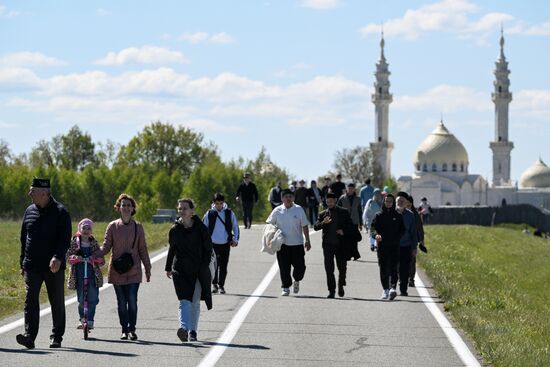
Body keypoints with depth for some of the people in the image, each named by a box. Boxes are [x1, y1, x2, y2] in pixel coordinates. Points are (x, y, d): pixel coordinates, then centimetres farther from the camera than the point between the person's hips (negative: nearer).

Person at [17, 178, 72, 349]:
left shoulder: (60, 212, -5)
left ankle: (57, 337, 16)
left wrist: (58, 258, -27)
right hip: (32, 267, 3)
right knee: (30, 300, -9)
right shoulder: (29, 211, 10)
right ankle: (29, 336, -17)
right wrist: (22, 262, 15)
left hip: (54, 267, -3)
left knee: (57, 302, 5)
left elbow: (65, 239, -12)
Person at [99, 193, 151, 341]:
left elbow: (142, 250, 12)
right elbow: (106, 246, 4)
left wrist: (147, 269, 11)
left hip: (133, 271, 0)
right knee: (121, 302, 3)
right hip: (117, 271, 0)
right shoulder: (113, 226, 4)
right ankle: (124, 330, 12)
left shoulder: (138, 227, 7)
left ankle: (132, 329, 1)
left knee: (132, 301, -10)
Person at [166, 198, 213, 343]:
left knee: (195, 302, 6)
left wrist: (204, 267, -7)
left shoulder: (200, 228, -2)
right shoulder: (174, 230, 6)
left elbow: (208, 249, 2)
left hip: (198, 271, 0)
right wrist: (168, 268, 22)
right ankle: (184, 328, -28)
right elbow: (172, 250, 19)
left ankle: (193, 331, 16)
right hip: (180, 270, 0)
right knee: (184, 301, -14)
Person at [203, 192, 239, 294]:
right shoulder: (209, 214, 0)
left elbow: (235, 226, 11)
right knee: (214, 265, -4)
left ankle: (221, 285, 13)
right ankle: (214, 284, 10)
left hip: (225, 244, 1)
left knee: (223, 266, 4)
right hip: (213, 244, -1)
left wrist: (235, 239, 2)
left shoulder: (229, 213, 2)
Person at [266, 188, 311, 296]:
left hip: (297, 243, 0)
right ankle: (286, 287, 11)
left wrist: (307, 241, 1)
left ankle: (296, 281, 29)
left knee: (300, 266, 1)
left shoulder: (299, 210, 1)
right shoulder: (277, 211, 2)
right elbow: (269, 224, 10)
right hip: (282, 244, 0)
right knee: (284, 268, 0)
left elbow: (304, 226, 4)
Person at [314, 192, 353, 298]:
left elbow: (350, 225, 8)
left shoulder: (343, 212, 6)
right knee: (329, 269, -4)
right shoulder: (323, 214, 8)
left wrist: (343, 231, -10)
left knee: (342, 267, 5)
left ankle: (341, 285, 31)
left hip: (341, 244, 0)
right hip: (328, 244, 0)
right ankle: (331, 291, 1)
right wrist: (323, 223, -21)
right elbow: (315, 227, -2)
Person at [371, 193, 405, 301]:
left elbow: (402, 231, 10)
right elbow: (372, 228, -1)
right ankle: (385, 290, 14)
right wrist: (376, 235, -23)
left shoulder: (398, 216, 9)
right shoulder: (379, 216, 8)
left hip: (394, 247, -1)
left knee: (393, 268, -14)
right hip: (382, 247, 1)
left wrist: (396, 239, -8)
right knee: (383, 269, 4)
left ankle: (392, 288, -25)